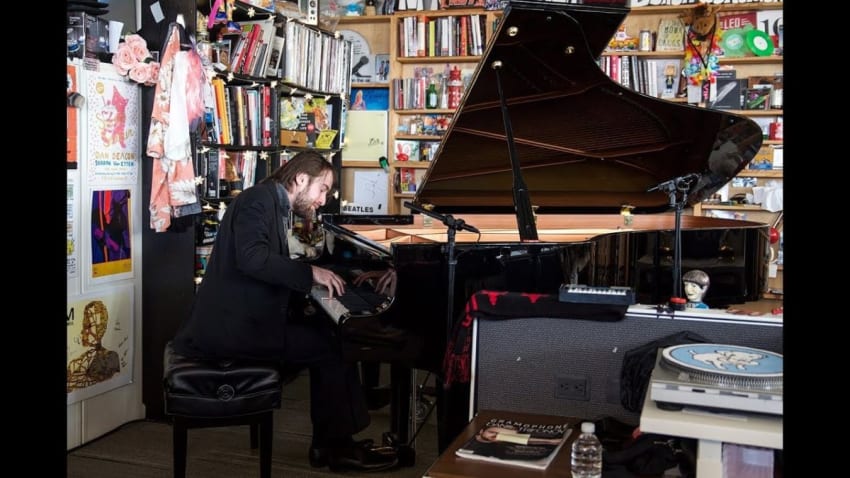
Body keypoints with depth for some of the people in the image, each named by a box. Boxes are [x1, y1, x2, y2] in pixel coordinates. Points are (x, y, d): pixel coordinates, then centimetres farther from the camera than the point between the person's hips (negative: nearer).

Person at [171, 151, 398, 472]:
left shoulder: (274, 204, 17)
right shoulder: (259, 199, -12)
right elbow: (252, 259, -27)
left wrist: (312, 277, 3)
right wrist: (309, 273, -22)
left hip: (244, 316, 10)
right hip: (232, 325, -10)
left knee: (324, 333, 6)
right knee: (332, 345, -10)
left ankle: (328, 440, 10)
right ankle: (337, 445, 4)